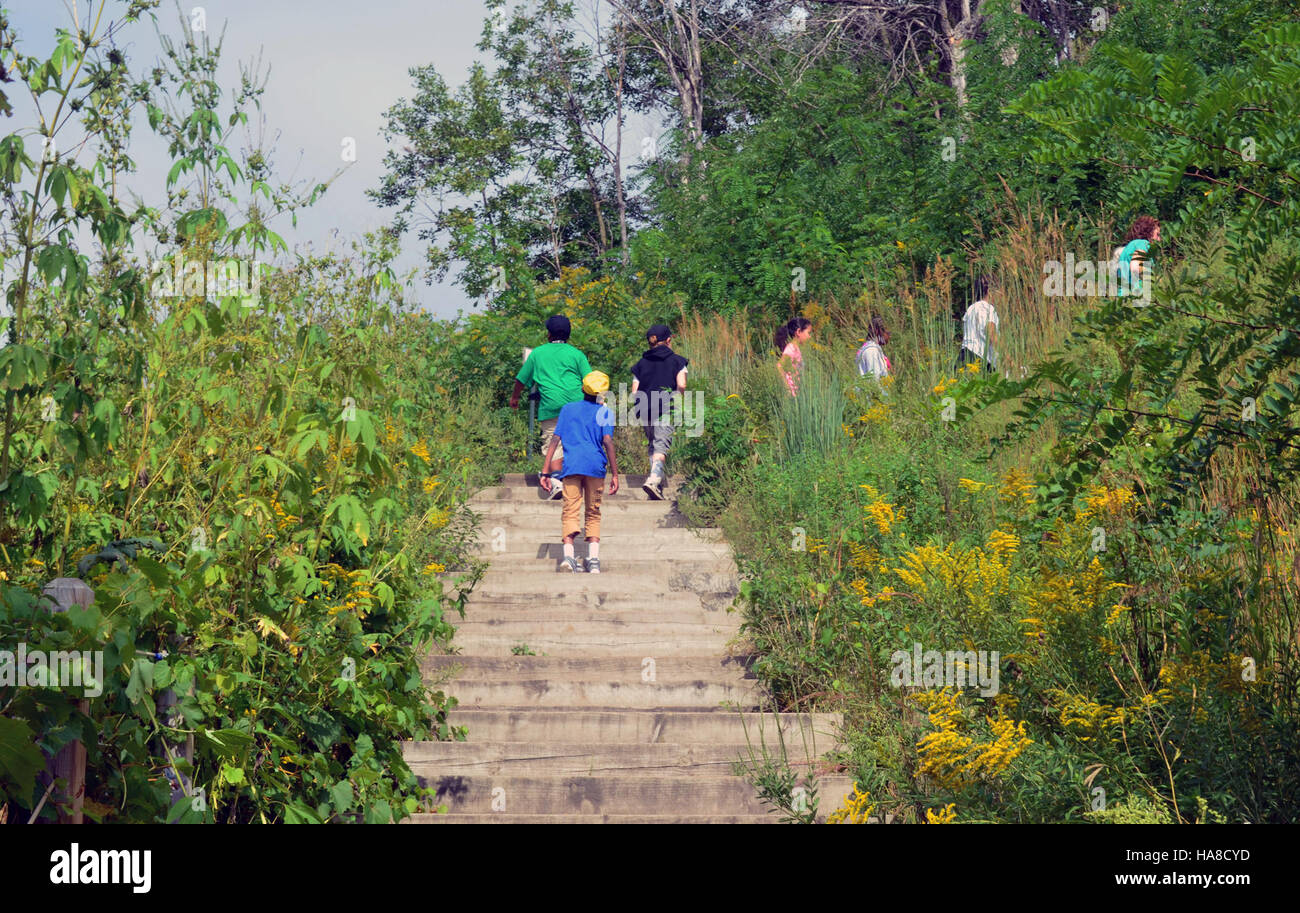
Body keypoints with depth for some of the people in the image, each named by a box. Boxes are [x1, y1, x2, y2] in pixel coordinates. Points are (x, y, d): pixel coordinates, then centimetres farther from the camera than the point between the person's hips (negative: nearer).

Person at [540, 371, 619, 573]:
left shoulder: (568, 409, 15)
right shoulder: (605, 412, 9)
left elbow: (555, 440, 9)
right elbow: (608, 442, -3)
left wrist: (545, 471, 9)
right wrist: (615, 474, -2)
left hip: (571, 465, 0)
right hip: (595, 465, 0)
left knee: (570, 510, -3)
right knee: (593, 513, 10)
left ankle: (568, 554, -24)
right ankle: (594, 559, -1)